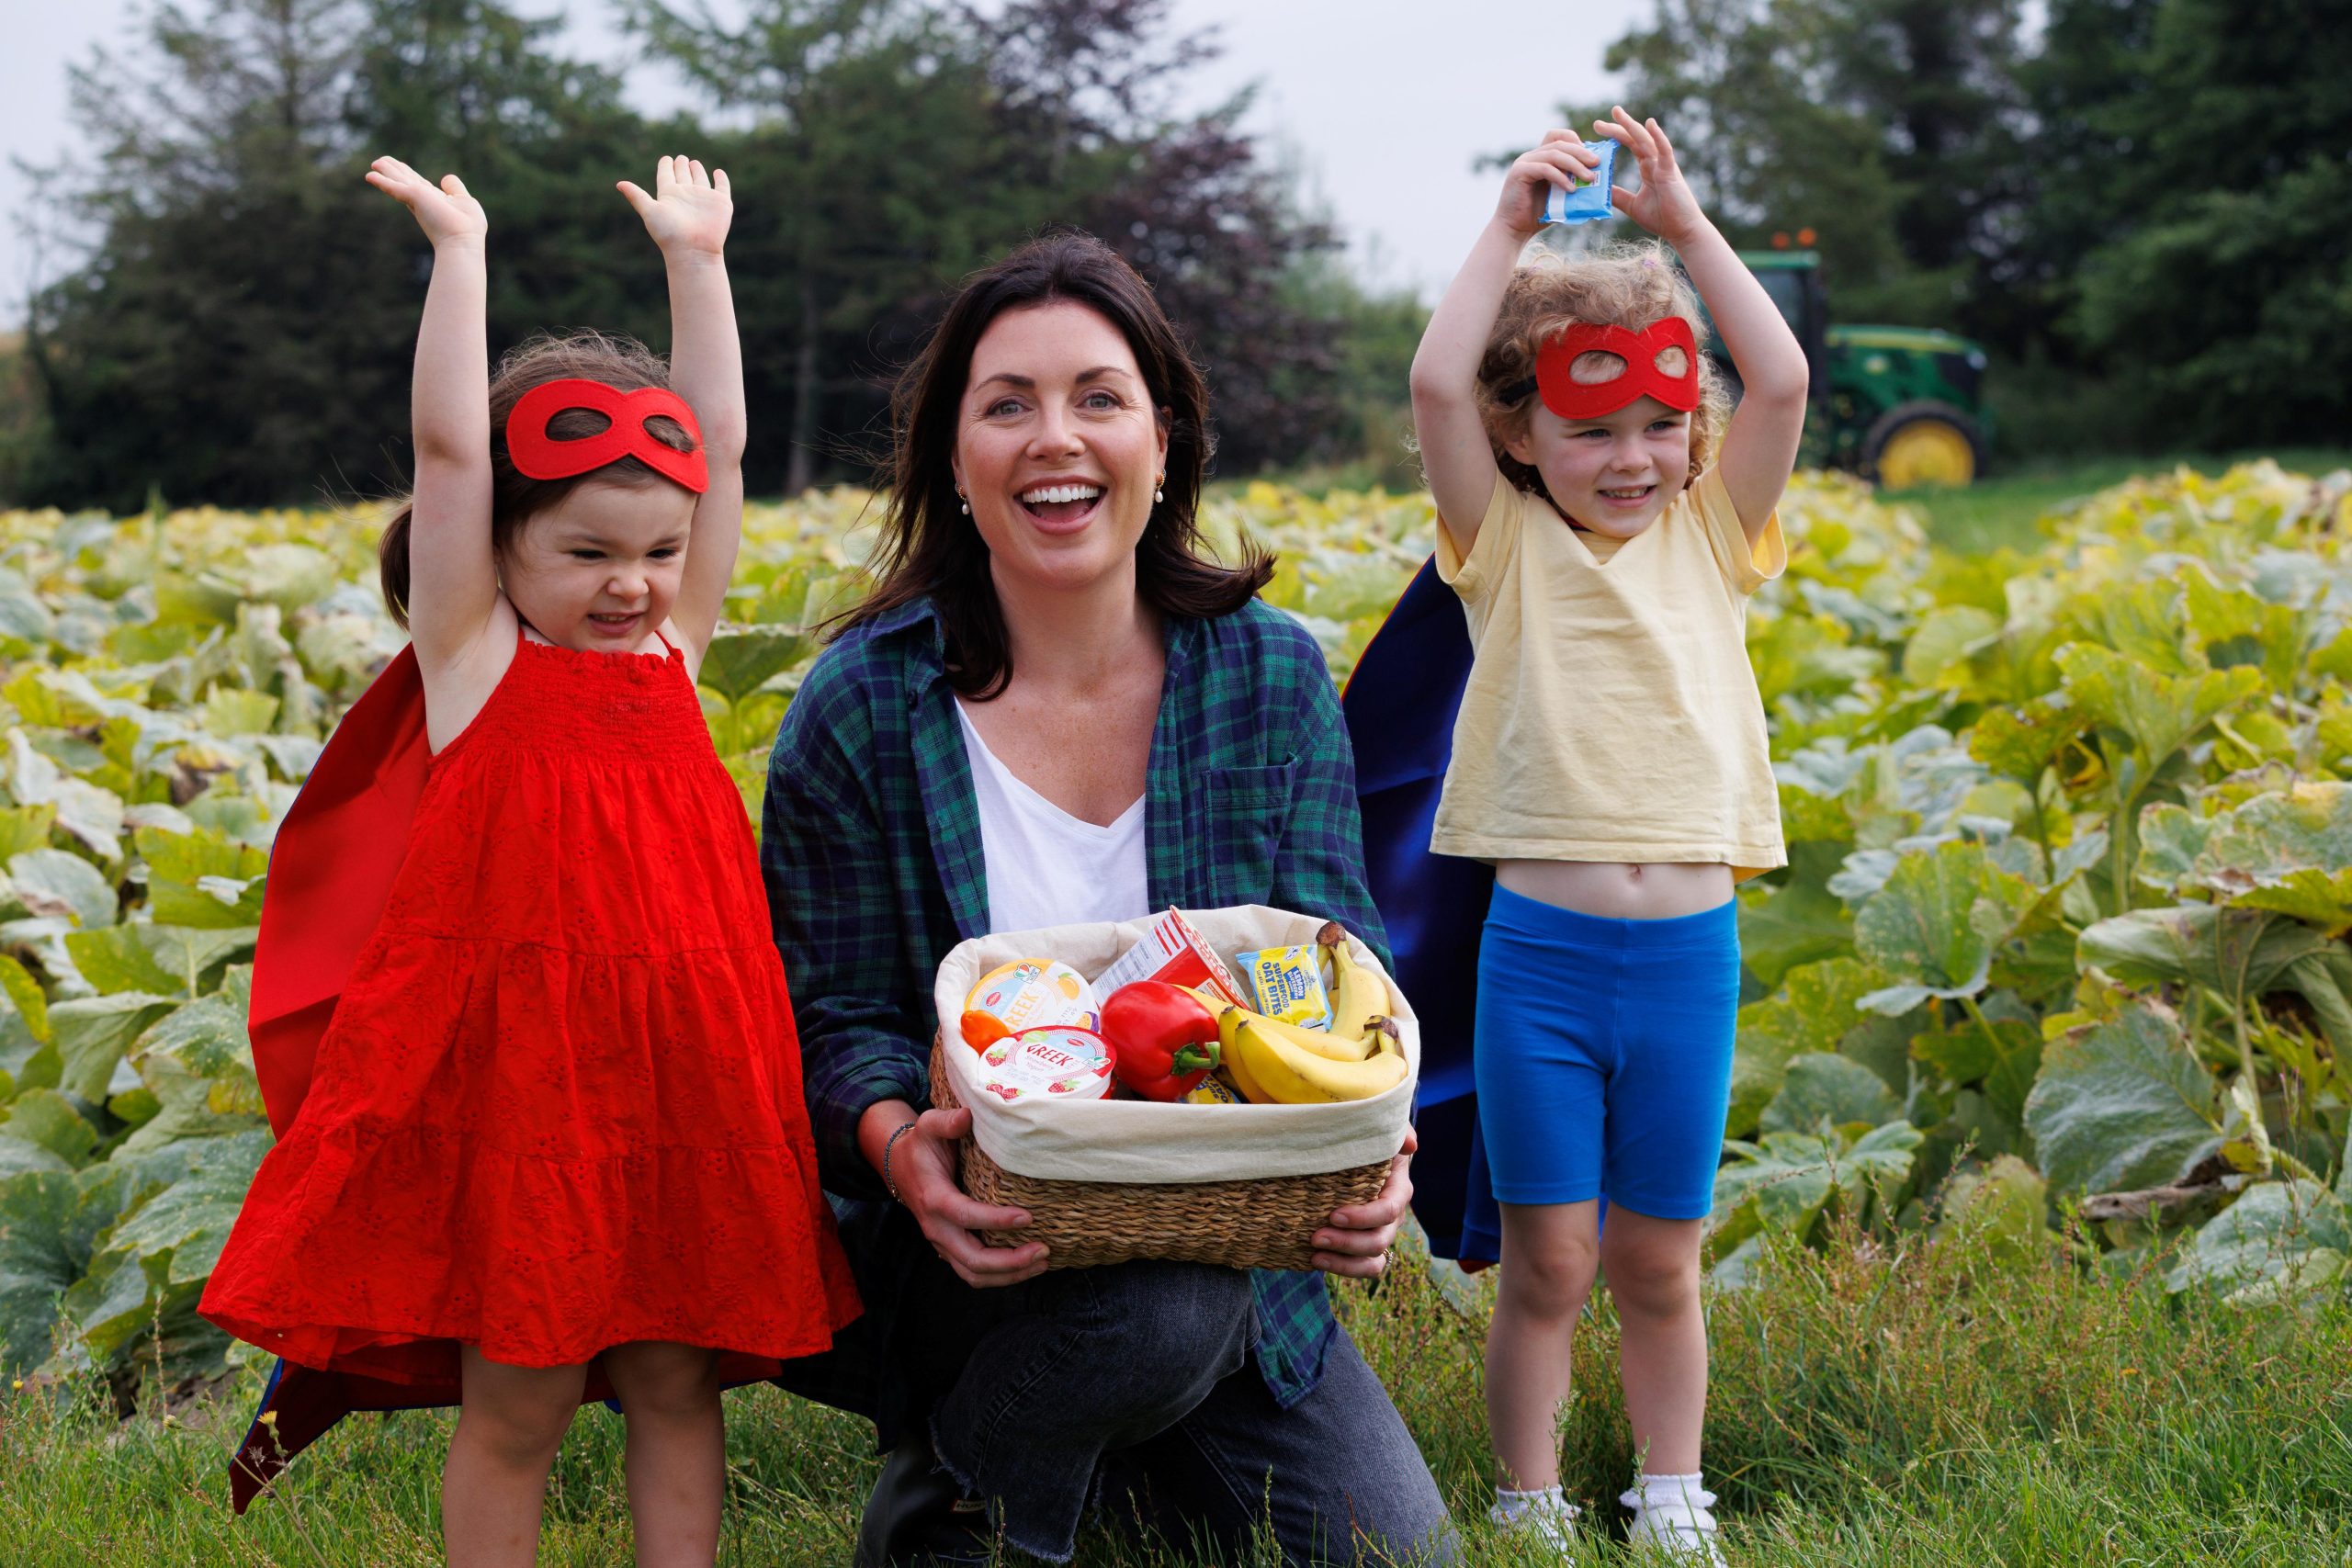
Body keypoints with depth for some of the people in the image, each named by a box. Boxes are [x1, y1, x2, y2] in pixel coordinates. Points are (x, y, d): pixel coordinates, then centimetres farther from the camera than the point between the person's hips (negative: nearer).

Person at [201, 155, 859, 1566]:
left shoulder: (671, 650, 11)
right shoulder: (474, 659, 0)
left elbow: (723, 446, 13)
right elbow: (449, 448, -7)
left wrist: (696, 260, 16)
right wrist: (460, 248, -4)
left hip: (680, 1079, 4)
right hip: (516, 1076, -4)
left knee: (674, 1378, 11)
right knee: (515, 1398, 3)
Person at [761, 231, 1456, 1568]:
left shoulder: (1273, 677, -2)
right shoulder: (863, 707, -10)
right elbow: (835, 1019, -6)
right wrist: (900, 1143, -29)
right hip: (969, 1246, -4)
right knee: (1164, 1308, -35)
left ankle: (1116, 1451, 24)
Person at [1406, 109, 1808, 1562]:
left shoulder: (1709, 539, 8)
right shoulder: (1508, 547, 1)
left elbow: (1784, 381, -5)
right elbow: (1436, 383, -13)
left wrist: (1684, 222, -3)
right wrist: (1513, 224, -8)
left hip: (1692, 951, 2)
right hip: (1541, 944, -2)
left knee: (1658, 1266, 13)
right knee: (1546, 1264, 5)